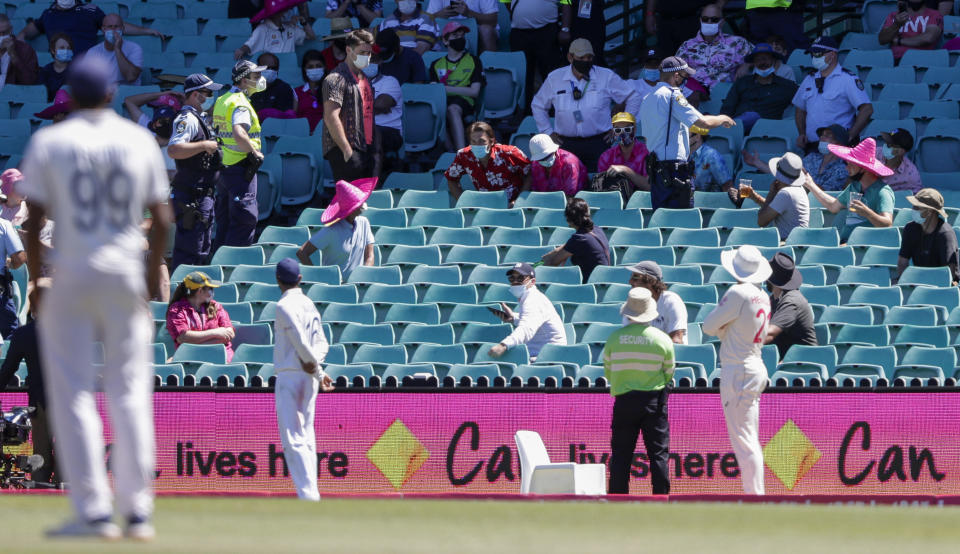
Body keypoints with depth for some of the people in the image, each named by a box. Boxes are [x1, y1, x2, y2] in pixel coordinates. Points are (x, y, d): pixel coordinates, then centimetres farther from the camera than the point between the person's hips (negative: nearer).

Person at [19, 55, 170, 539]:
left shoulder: (48, 142, -3)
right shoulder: (141, 141, 3)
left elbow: (33, 220, -6)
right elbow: (161, 219, 3)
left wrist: (35, 280, 0)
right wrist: (153, 275, 13)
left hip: (69, 276, -2)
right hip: (125, 276, 2)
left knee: (73, 394, 0)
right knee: (129, 392, 7)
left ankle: (93, 511, -6)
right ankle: (138, 511, 4)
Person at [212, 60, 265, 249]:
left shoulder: (222, 100, 14)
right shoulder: (241, 104, -16)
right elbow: (239, 135, -31)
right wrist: (255, 153, -18)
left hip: (223, 168, 10)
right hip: (240, 168, -10)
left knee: (224, 222, 15)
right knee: (244, 220, -8)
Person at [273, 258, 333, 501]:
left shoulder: (284, 306, -11)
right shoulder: (309, 304, 13)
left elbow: (300, 341, -17)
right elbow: (322, 343, 12)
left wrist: (317, 369, -4)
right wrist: (316, 366, -4)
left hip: (290, 377, -8)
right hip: (309, 380, 8)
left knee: (292, 440, -9)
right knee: (306, 438, 13)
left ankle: (307, 493, -19)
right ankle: (310, 492, 12)